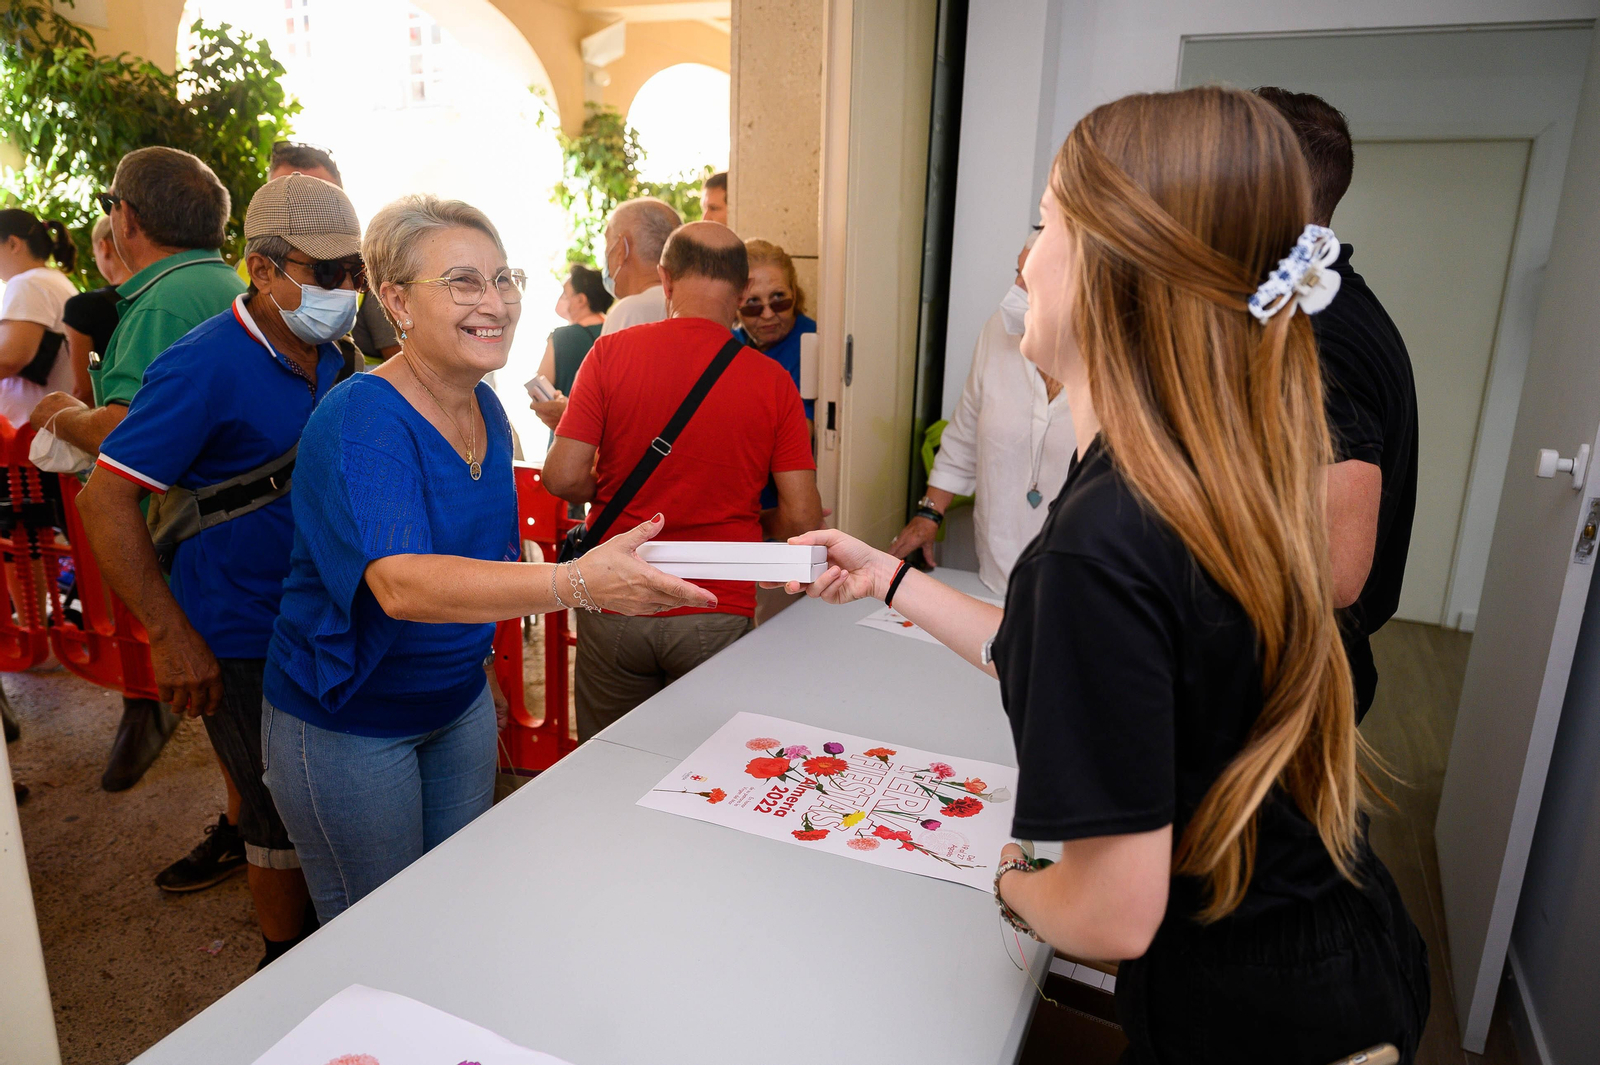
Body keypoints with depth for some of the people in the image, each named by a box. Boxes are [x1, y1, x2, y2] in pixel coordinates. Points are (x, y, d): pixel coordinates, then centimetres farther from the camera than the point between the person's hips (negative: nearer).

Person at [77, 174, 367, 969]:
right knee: (285, 817, 7)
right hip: (244, 642, -6)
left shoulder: (331, 360, 3)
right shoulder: (204, 367, -19)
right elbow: (105, 498, -19)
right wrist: (172, 635, -21)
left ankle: (321, 929, 42)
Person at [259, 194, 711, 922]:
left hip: (459, 698, 7)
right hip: (346, 721, -7)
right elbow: (401, 583, -42)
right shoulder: (361, 419, -26)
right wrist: (578, 583, -52)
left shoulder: (485, 408, -1)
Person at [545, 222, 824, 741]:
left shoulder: (611, 352, -7)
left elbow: (563, 477, -10)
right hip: (718, 613, 0)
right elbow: (803, 519, -8)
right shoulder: (772, 381, -6)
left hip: (617, 606, 1)